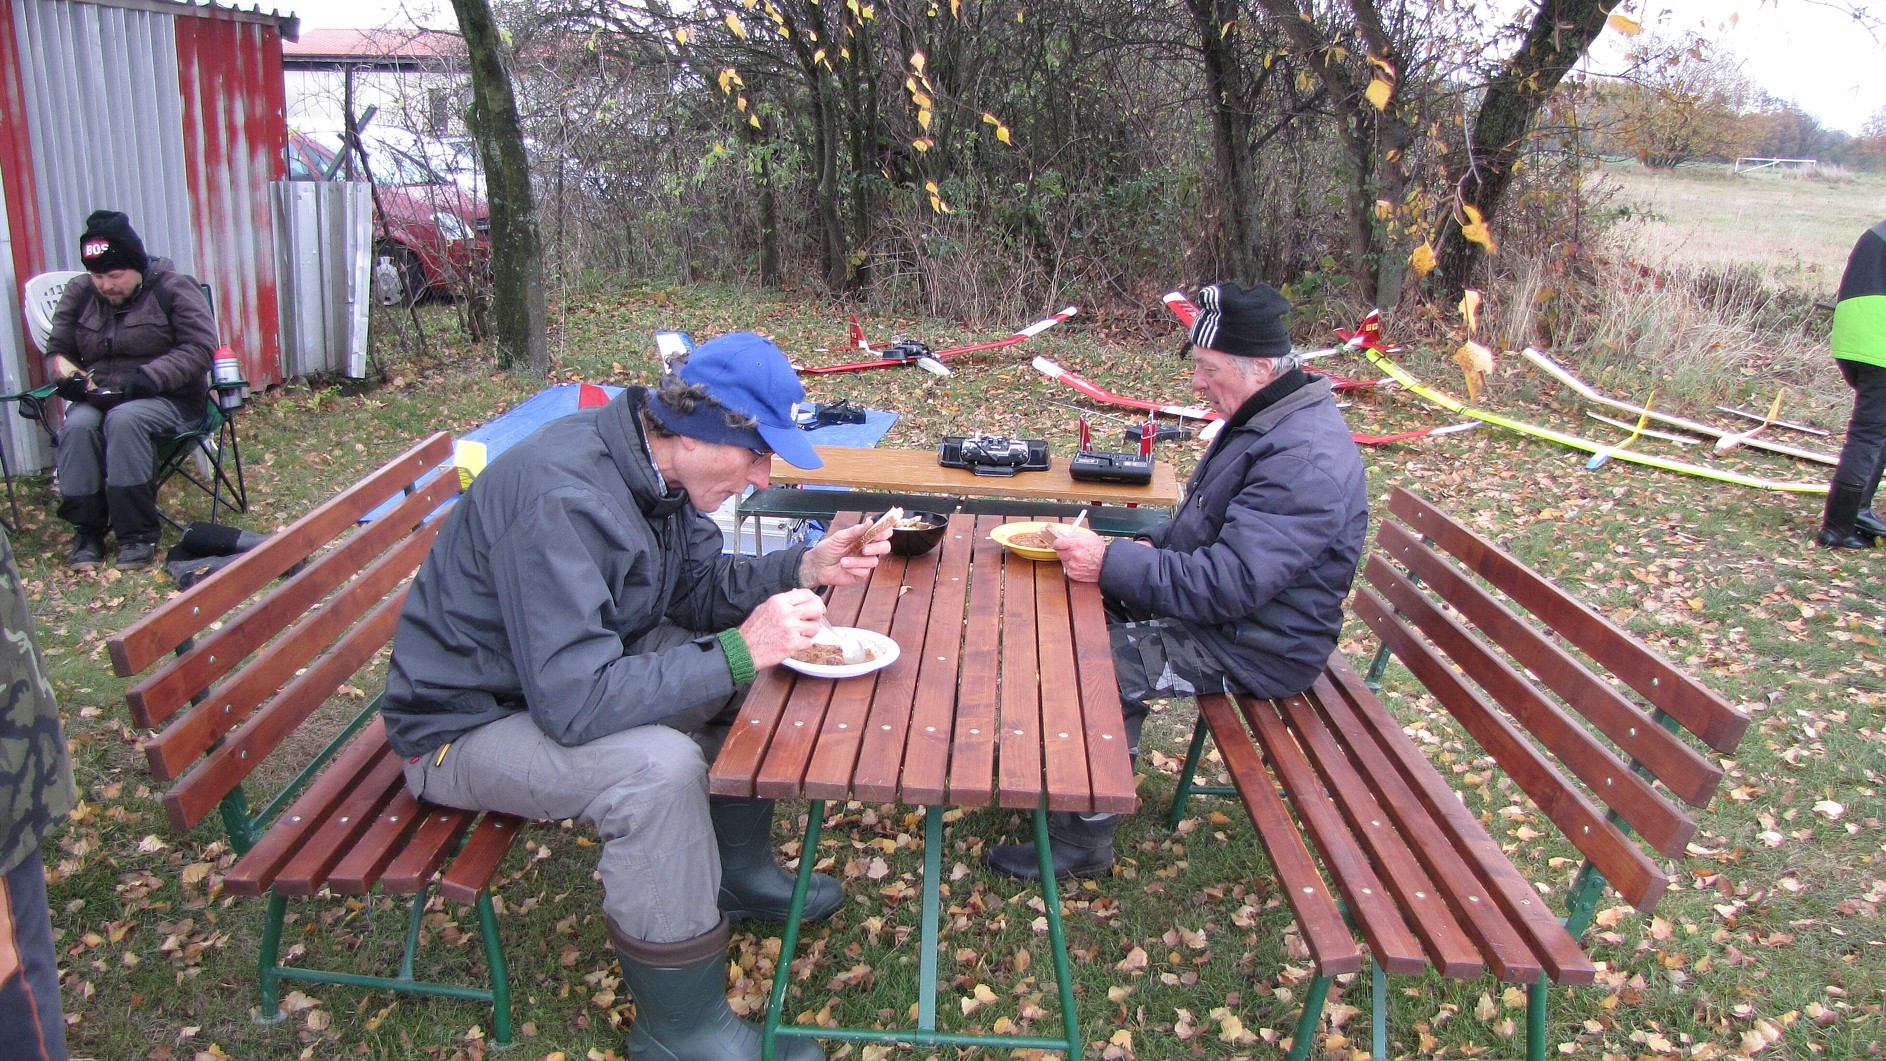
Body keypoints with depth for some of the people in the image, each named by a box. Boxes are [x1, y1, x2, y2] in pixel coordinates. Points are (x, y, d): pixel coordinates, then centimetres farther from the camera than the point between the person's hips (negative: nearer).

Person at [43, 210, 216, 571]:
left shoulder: (173, 288, -2)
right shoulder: (79, 296, 12)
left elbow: (200, 347, -10)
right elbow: (57, 351, 18)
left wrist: (150, 377, -23)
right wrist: (65, 371, -8)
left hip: (169, 399, -4)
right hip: (98, 398, 4)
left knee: (124, 419, -36)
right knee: (77, 425, -30)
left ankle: (137, 533, -28)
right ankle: (87, 531, -18)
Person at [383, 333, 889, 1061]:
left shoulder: (654, 465, -6)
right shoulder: (562, 499, -34)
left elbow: (698, 589, 8)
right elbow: (573, 703, -37)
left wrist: (806, 568, -9)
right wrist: (739, 652, -34)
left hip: (572, 670, 9)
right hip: (464, 724, -9)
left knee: (752, 678, 2)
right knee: (657, 767, -32)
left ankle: (739, 871, 21)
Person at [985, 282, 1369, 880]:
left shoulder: (1305, 460, -28)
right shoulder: (1265, 420, 6)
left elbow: (1230, 583, -32)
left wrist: (1113, 563, -29)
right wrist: (1147, 546, 1)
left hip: (1253, 645, -10)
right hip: (1220, 602, 10)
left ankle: (1081, 846, -1)